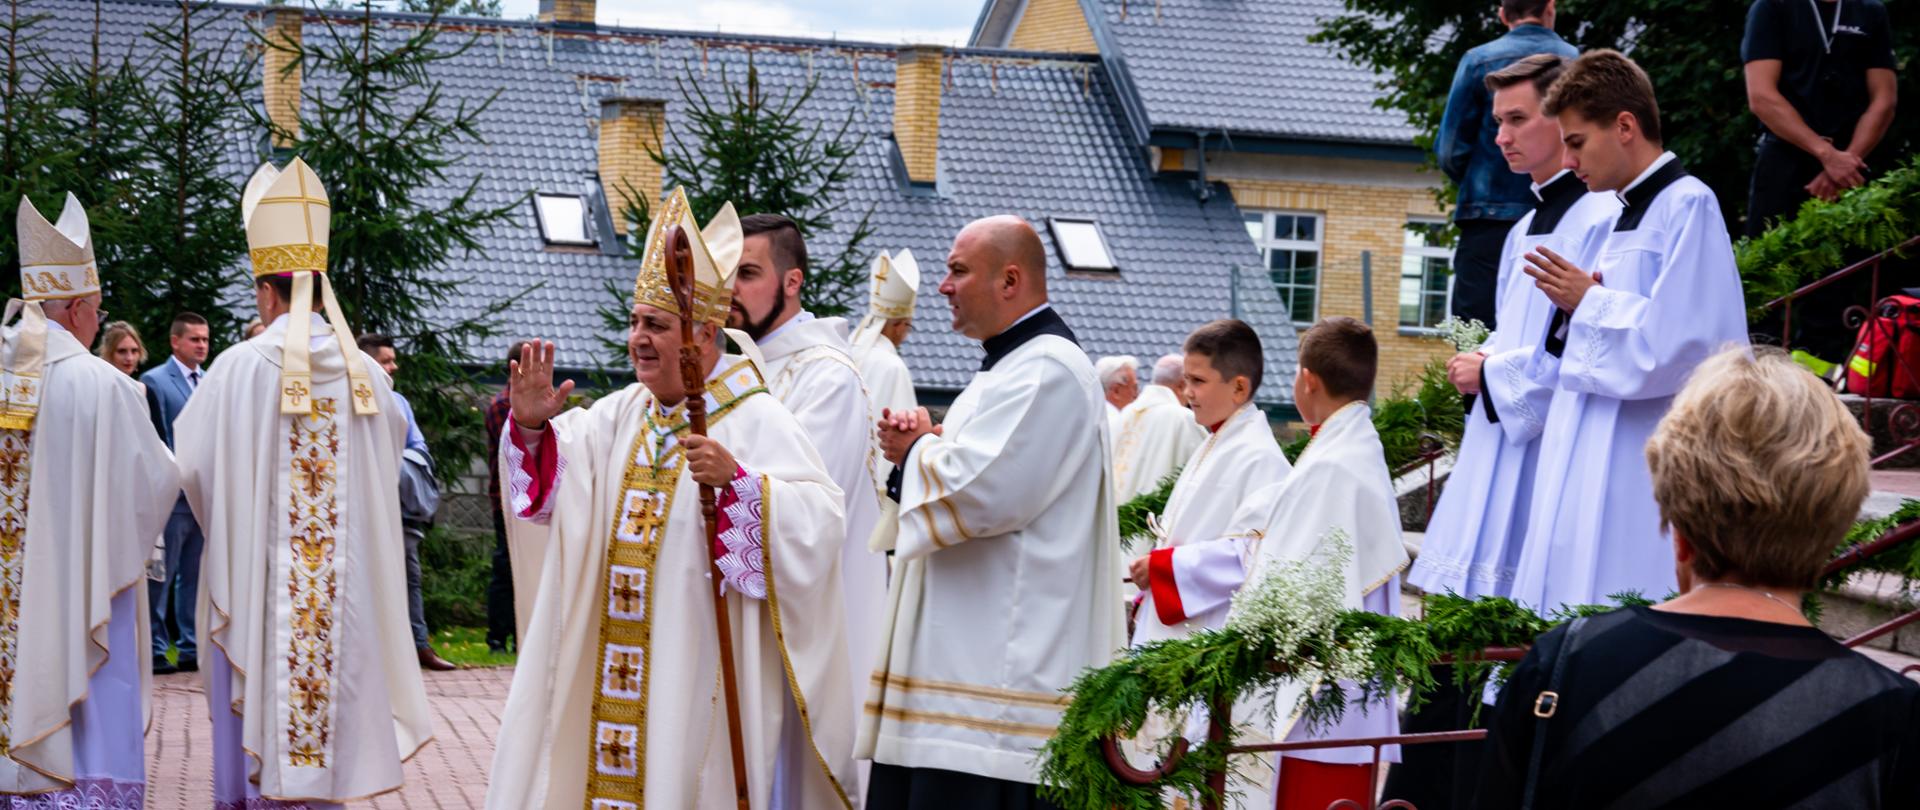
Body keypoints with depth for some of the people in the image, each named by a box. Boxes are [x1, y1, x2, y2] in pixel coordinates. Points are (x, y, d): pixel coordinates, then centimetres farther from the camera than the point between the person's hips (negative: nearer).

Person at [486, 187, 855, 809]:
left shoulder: (756, 421, -10)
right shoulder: (623, 413, 11)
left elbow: (820, 520, -20)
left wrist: (736, 481, -32)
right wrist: (531, 426, -11)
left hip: (708, 665, -6)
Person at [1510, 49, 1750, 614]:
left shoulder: (1688, 205, -10)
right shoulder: (1628, 213, 19)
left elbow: (1674, 340, -20)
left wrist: (1587, 302, -8)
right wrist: (1575, 308, 4)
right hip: (1596, 460, 10)